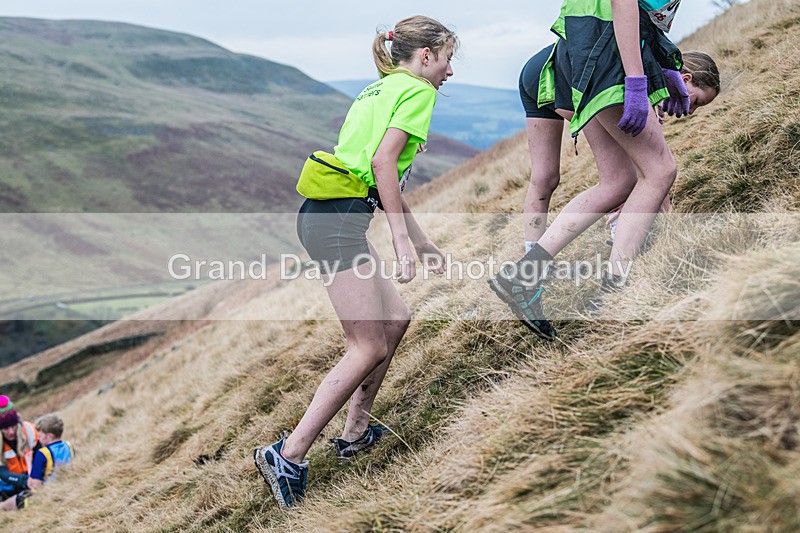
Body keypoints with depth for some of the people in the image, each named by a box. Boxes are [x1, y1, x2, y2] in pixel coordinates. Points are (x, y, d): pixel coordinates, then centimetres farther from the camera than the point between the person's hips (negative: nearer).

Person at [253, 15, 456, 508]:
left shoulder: (383, 88, 26)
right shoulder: (417, 90, -2)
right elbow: (383, 163, -16)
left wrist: (421, 241, 28)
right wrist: (401, 238, -17)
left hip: (328, 213, 10)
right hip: (338, 220, -10)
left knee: (396, 317, 17)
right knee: (370, 348, -8)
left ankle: (356, 432, 24)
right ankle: (288, 456, -9)